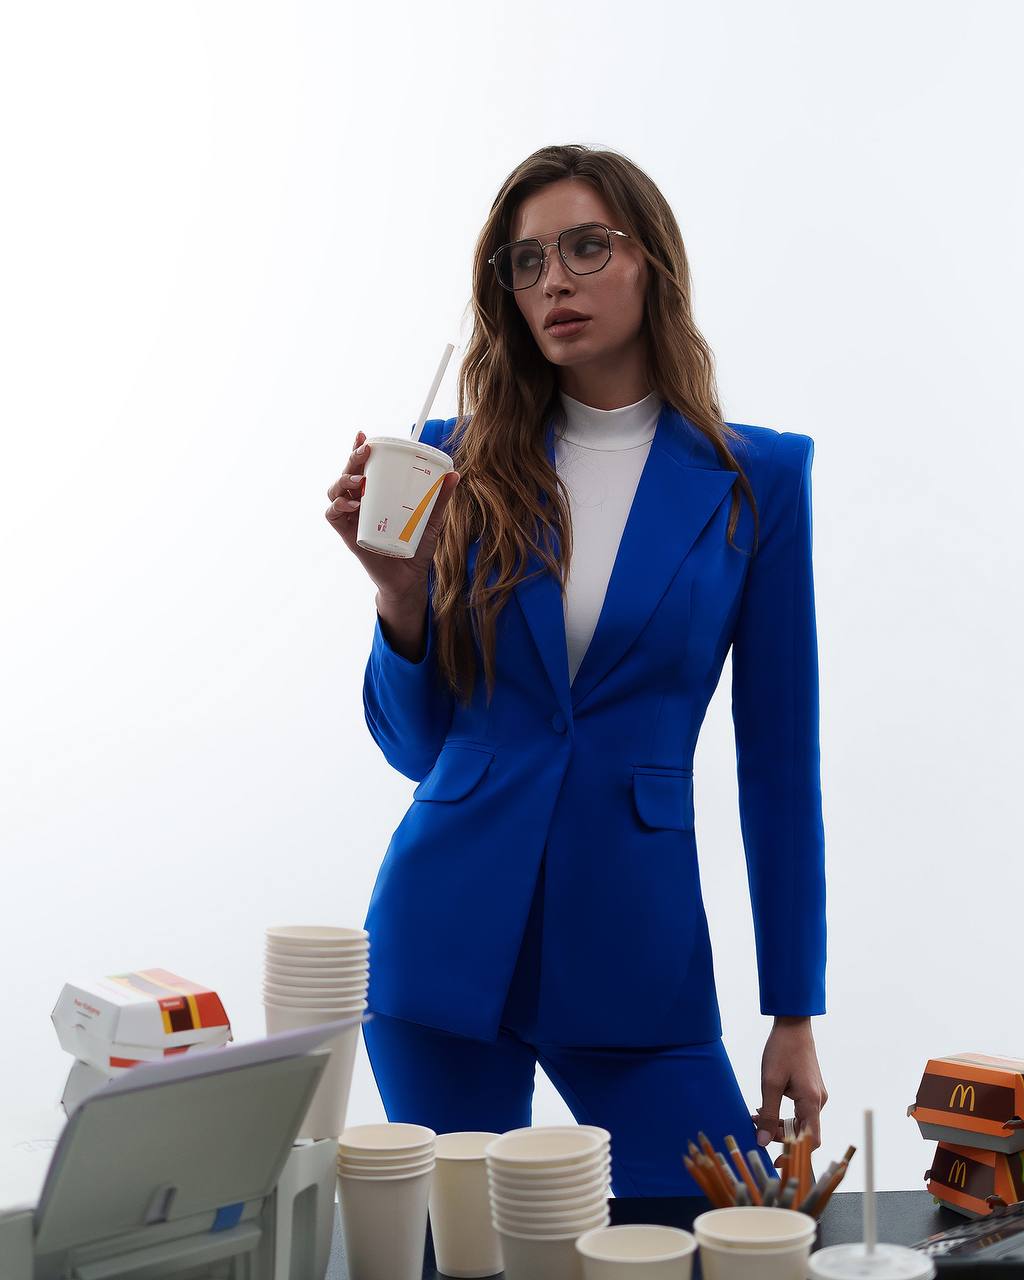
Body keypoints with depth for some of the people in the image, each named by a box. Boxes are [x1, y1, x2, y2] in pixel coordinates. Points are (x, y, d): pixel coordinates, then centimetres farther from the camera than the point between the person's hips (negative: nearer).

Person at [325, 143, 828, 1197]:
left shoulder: (756, 478, -1)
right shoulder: (463, 461, 2)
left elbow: (778, 758, 1)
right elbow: (414, 744, 4)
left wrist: (794, 1015, 1)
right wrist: (400, 588, -14)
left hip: (635, 951, -1)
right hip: (446, 941, 1)